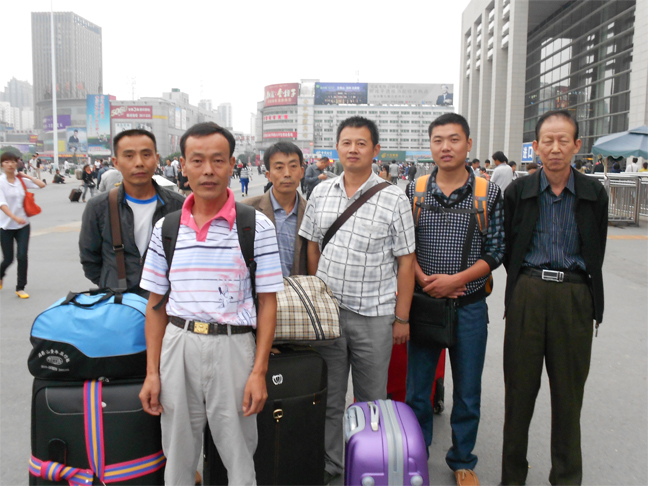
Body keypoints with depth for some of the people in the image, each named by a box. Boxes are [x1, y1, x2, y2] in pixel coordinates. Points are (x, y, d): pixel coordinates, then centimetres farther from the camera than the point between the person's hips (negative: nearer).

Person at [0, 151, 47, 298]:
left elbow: (42, 185, -1)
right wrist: (15, 217, -34)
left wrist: (26, 176, -4)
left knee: (22, 256, -6)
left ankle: (20, 288, 6)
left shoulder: (21, 180, 2)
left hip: (23, 225, 3)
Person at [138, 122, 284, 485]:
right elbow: (156, 304, 9)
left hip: (233, 346, -2)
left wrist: (259, 372, -9)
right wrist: (152, 373, 5)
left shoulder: (257, 227, -5)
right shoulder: (166, 228, 4)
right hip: (178, 344, 3)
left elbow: (268, 303, -3)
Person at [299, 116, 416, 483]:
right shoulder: (321, 193, 6)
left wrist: (402, 318, -6)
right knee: (328, 397, 13)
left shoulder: (394, 198, -4)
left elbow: (405, 261, -4)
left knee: (371, 399, 12)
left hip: (374, 316, -2)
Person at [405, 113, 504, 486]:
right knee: (417, 386, 11)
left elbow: (495, 252, -4)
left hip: (469, 305, 0)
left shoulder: (489, 193, -2)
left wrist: (455, 279, -15)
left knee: (468, 391, 11)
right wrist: (424, 279, -13)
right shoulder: (414, 191, 2)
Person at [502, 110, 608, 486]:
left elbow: (596, 253, 7)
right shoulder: (519, 191, 2)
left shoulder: (594, 193, 3)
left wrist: (591, 302, 6)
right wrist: (526, 283, 6)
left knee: (568, 392, 9)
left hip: (575, 296, 0)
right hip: (527, 295, 0)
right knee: (520, 387, 7)